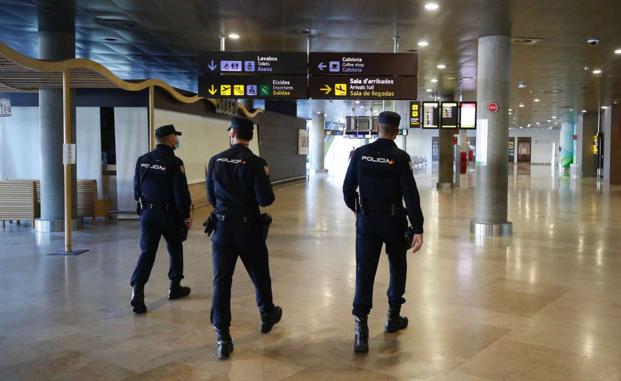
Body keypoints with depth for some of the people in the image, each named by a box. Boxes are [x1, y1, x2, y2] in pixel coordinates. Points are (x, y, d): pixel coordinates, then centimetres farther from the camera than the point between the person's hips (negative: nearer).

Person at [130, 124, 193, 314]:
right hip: (169, 214, -4)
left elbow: (137, 189, 11)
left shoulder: (142, 160, 4)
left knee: (147, 252, 2)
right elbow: (181, 193, -16)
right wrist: (187, 215, -6)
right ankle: (175, 287, 26)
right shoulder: (174, 163, -13)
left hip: (147, 213, 4)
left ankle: (137, 290, -14)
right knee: (175, 249, 16)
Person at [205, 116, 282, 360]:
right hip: (249, 227, -2)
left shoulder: (215, 161, -1)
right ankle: (267, 316, 40)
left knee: (221, 280, 4)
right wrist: (265, 179, 4)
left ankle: (222, 337, 3)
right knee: (260, 276, 18)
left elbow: (211, 197, 8)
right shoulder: (255, 163, -12)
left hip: (222, 226, 2)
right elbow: (265, 200, -16)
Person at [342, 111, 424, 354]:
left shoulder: (360, 153, -2)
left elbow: (348, 188, 3)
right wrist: (417, 229, -16)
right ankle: (393, 317, 30)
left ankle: (361, 328, -8)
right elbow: (411, 195, -16)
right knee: (397, 268, 19)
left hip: (366, 220, 2)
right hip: (393, 221, -1)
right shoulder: (400, 158, -10)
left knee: (364, 271, 1)